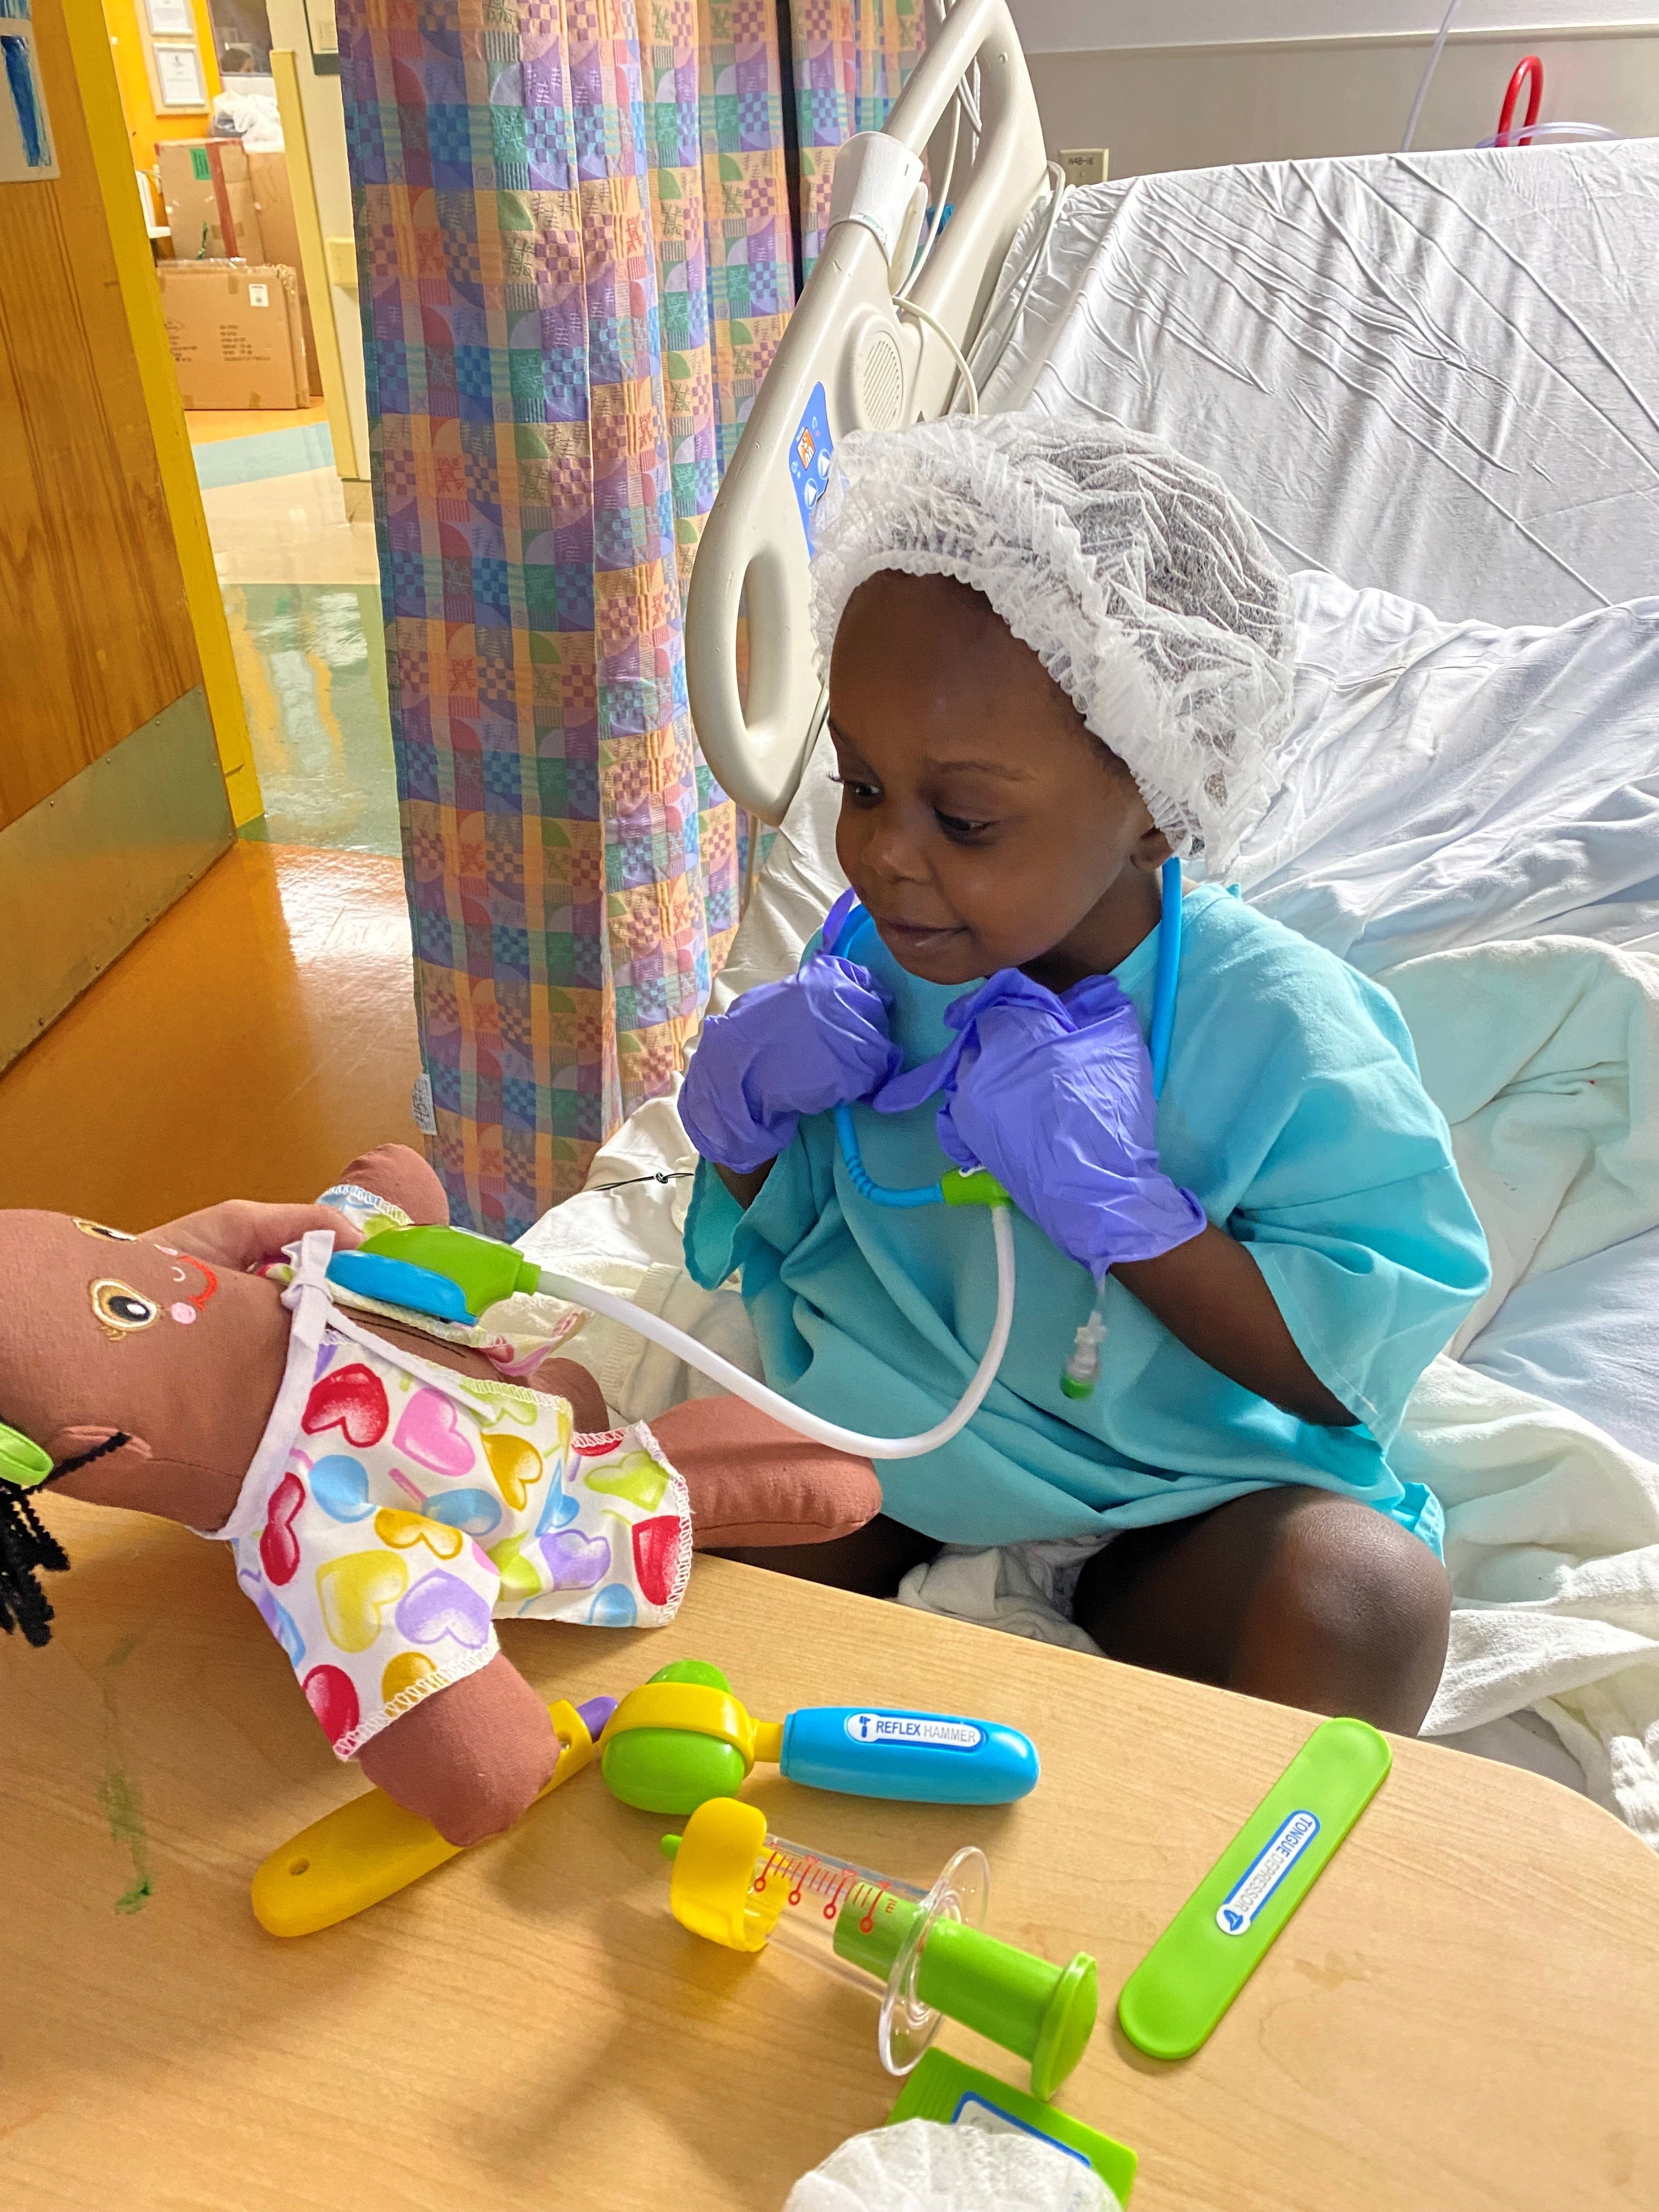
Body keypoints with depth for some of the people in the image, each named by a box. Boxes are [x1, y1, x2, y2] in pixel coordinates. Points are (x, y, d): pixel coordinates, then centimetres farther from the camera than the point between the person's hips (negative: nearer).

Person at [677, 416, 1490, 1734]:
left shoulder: (1279, 1025, -17)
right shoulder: (869, 961, -4)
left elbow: (1355, 1365, -16)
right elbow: (771, 1243, 10)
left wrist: (1122, 1204, -29)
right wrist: (742, 1114, -14)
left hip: (1178, 1502, -2)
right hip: (890, 1460, 3)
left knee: (1362, 1595, -31)